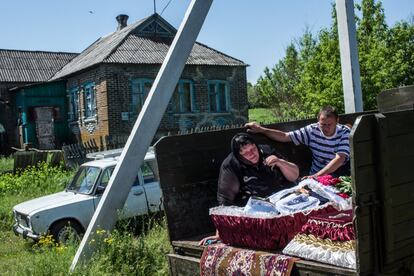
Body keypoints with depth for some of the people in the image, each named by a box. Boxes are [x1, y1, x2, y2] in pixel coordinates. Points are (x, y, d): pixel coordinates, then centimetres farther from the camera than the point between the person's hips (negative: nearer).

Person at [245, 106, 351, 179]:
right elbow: (285, 136, -2)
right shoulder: (312, 130, -5)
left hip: (340, 174, -1)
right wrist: (261, 129, -11)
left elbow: (340, 159, -22)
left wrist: (317, 175, -34)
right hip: (317, 174, 1)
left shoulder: (345, 132, -11)